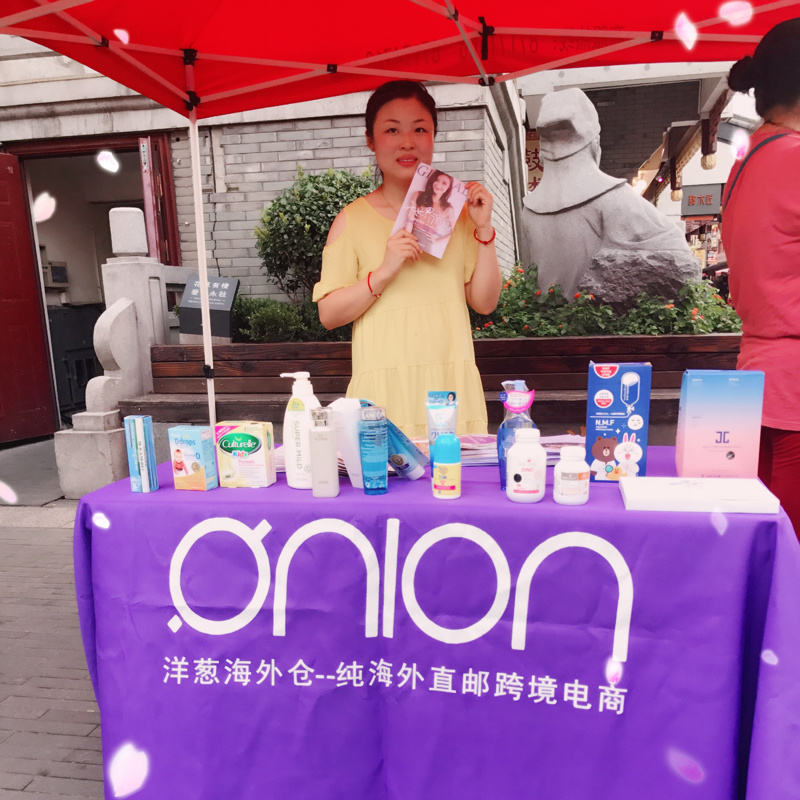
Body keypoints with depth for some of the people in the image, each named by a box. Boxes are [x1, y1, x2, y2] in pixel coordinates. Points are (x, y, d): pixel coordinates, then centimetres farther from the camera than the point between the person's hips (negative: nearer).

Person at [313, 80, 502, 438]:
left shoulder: (456, 211, 9)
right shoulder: (353, 219, 2)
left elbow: (485, 303, 6)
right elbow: (328, 314, -4)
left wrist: (484, 230, -3)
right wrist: (384, 272, -16)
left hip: (453, 385, 3)